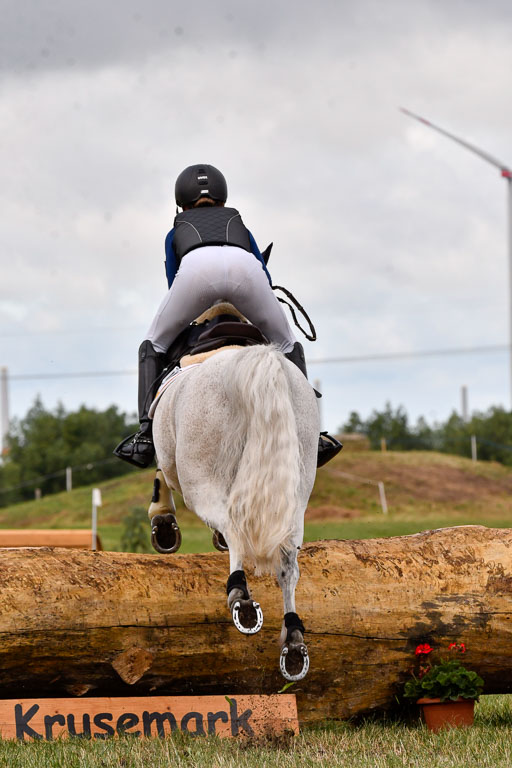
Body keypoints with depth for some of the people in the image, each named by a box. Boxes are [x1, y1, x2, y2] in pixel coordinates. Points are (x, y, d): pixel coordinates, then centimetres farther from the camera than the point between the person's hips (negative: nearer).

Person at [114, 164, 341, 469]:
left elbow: (174, 286, 38)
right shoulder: (239, 226, 43)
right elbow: (267, 280, 37)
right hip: (244, 268, 1)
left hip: (196, 270, -1)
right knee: (287, 344, 24)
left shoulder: (176, 233, 41)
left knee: (155, 343, 22)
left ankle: (147, 434, 6)